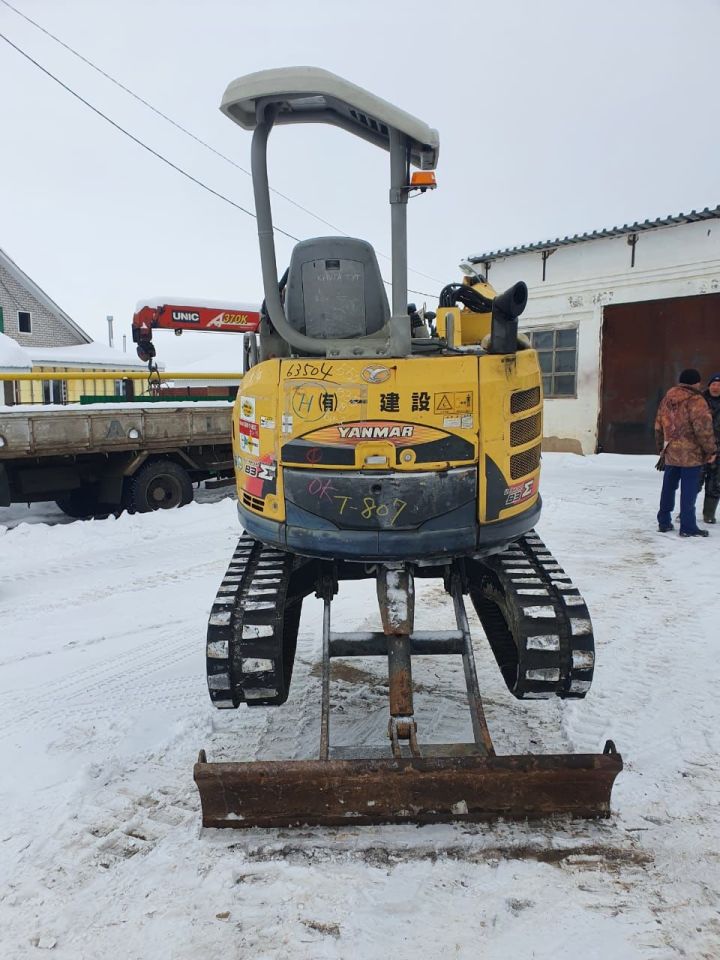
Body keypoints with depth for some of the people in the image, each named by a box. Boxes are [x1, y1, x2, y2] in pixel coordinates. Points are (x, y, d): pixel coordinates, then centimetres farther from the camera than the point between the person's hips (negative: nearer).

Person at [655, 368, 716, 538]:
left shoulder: (667, 398, 10)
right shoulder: (696, 400, -13)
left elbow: (659, 425, 16)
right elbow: (703, 428, -17)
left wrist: (661, 447, 25)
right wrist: (711, 450, -9)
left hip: (671, 453, 7)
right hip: (691, 453, -7)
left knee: (668, 487, 15)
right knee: (689, 490, -2)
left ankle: (664, 522, 22)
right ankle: (687, 527, 2)